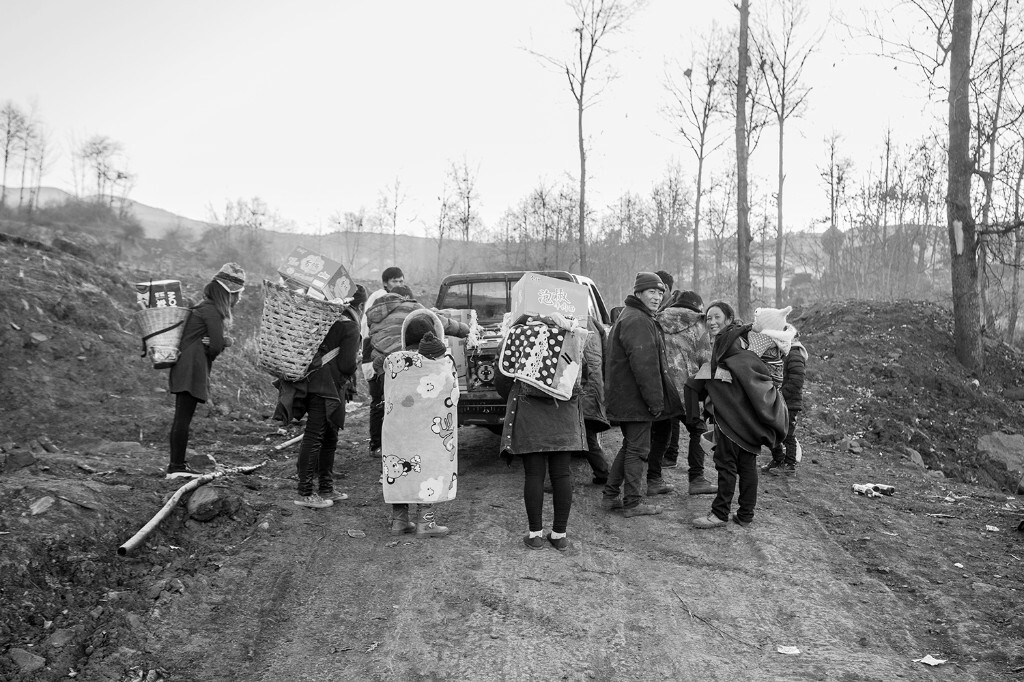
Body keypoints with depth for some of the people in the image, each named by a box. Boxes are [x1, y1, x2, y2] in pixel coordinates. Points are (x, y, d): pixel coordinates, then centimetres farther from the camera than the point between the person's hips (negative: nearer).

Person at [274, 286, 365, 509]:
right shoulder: (350, 327, -10)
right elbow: (346, 364, -15)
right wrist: (353, 369, 5)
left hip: (315, 384, 9)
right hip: (325, 389, -9)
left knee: (329, 439, 17)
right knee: (314, 438, -5)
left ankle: (325, 489, 26)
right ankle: (305, 493, -1)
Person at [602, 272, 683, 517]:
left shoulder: (629, 317, 19)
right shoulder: (637, 321, -17)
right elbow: (644, 364, -24)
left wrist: (655, 398, 22)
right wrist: (655, 400, -21)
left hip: (623, 398, 11)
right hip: (635, 399, -11)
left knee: (630, 446, 19)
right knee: (638, 449, -1)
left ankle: (611, 496, 23)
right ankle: (632, 503, 7)